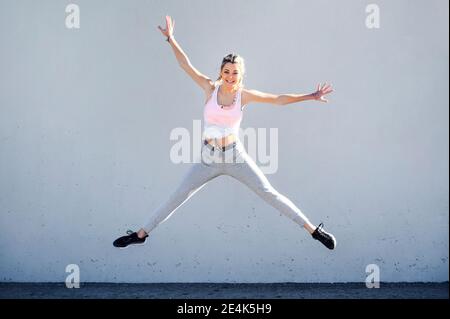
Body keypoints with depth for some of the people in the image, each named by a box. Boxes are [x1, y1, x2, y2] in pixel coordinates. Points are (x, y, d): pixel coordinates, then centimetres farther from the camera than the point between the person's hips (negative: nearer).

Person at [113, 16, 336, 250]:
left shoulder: (244, 95, -4)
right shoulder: (210, 88, -4)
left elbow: (278, 99, 2)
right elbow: (185, 65, -4)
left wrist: (311, 96, 1)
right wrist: (170, 38, -10)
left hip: (236, 157, -1)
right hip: (208, 160, 1)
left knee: (270, 194, -1)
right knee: (176, 198, 5)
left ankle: (314, 230, 6)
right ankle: (141, 234, 19)